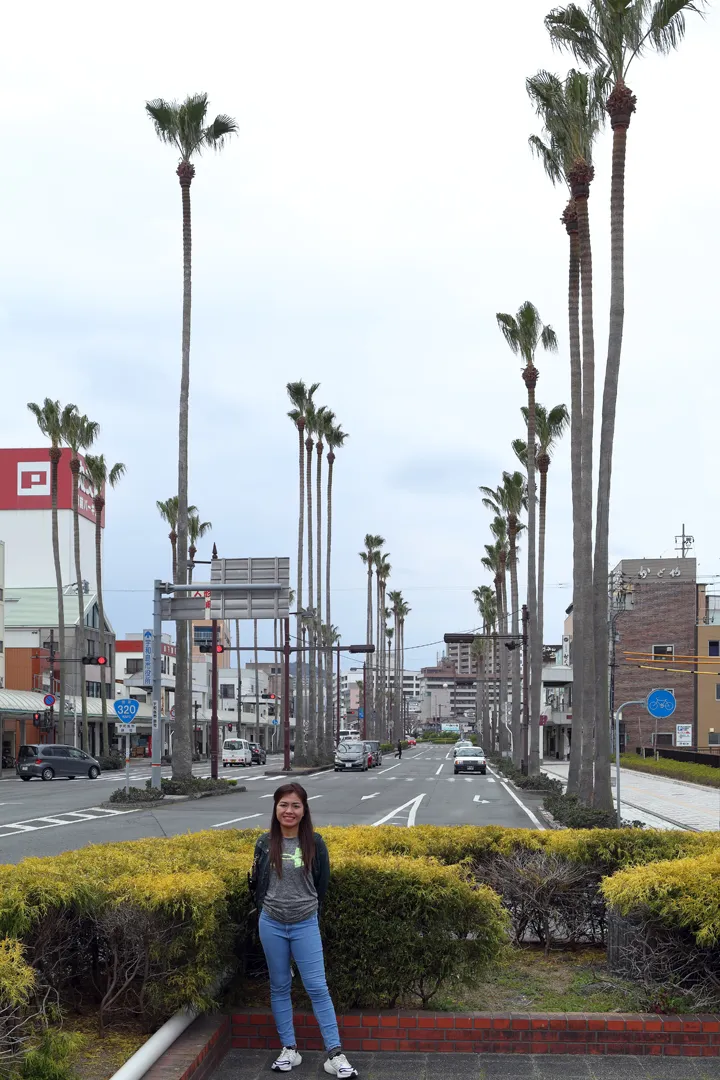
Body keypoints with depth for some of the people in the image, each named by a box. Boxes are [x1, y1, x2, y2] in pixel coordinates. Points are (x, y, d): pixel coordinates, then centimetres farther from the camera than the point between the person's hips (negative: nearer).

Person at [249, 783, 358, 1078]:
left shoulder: (314, 843, -5)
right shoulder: (265, 843, -2)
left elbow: (322, 883, 5)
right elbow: (257, 882, 10)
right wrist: (268, 908, 8)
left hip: (305, 925, -2)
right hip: (271, 925, 2)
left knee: (317, 988, -3)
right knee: (279, 987, 9)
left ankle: (335, 1054, -1)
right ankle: (289, 1050, 19)